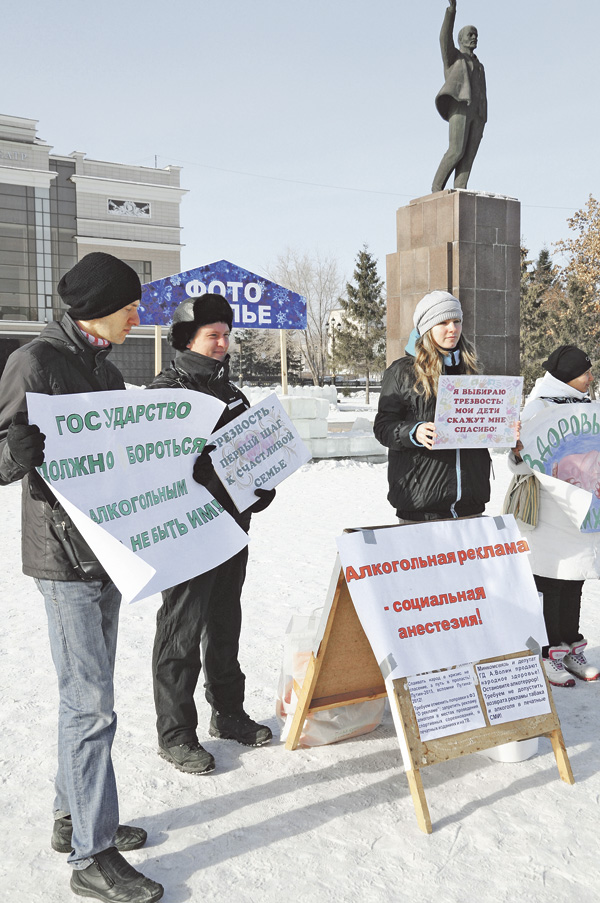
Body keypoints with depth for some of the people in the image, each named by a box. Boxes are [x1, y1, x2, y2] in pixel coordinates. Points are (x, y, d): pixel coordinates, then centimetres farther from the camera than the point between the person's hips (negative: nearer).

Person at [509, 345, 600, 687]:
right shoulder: (539, 408, -9)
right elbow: (522, 465, -12)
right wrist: (518, 454, -32)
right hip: (551, 514, -6)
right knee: (551, 587, 1)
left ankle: (572, 650, 25)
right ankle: (550, 655, 13)